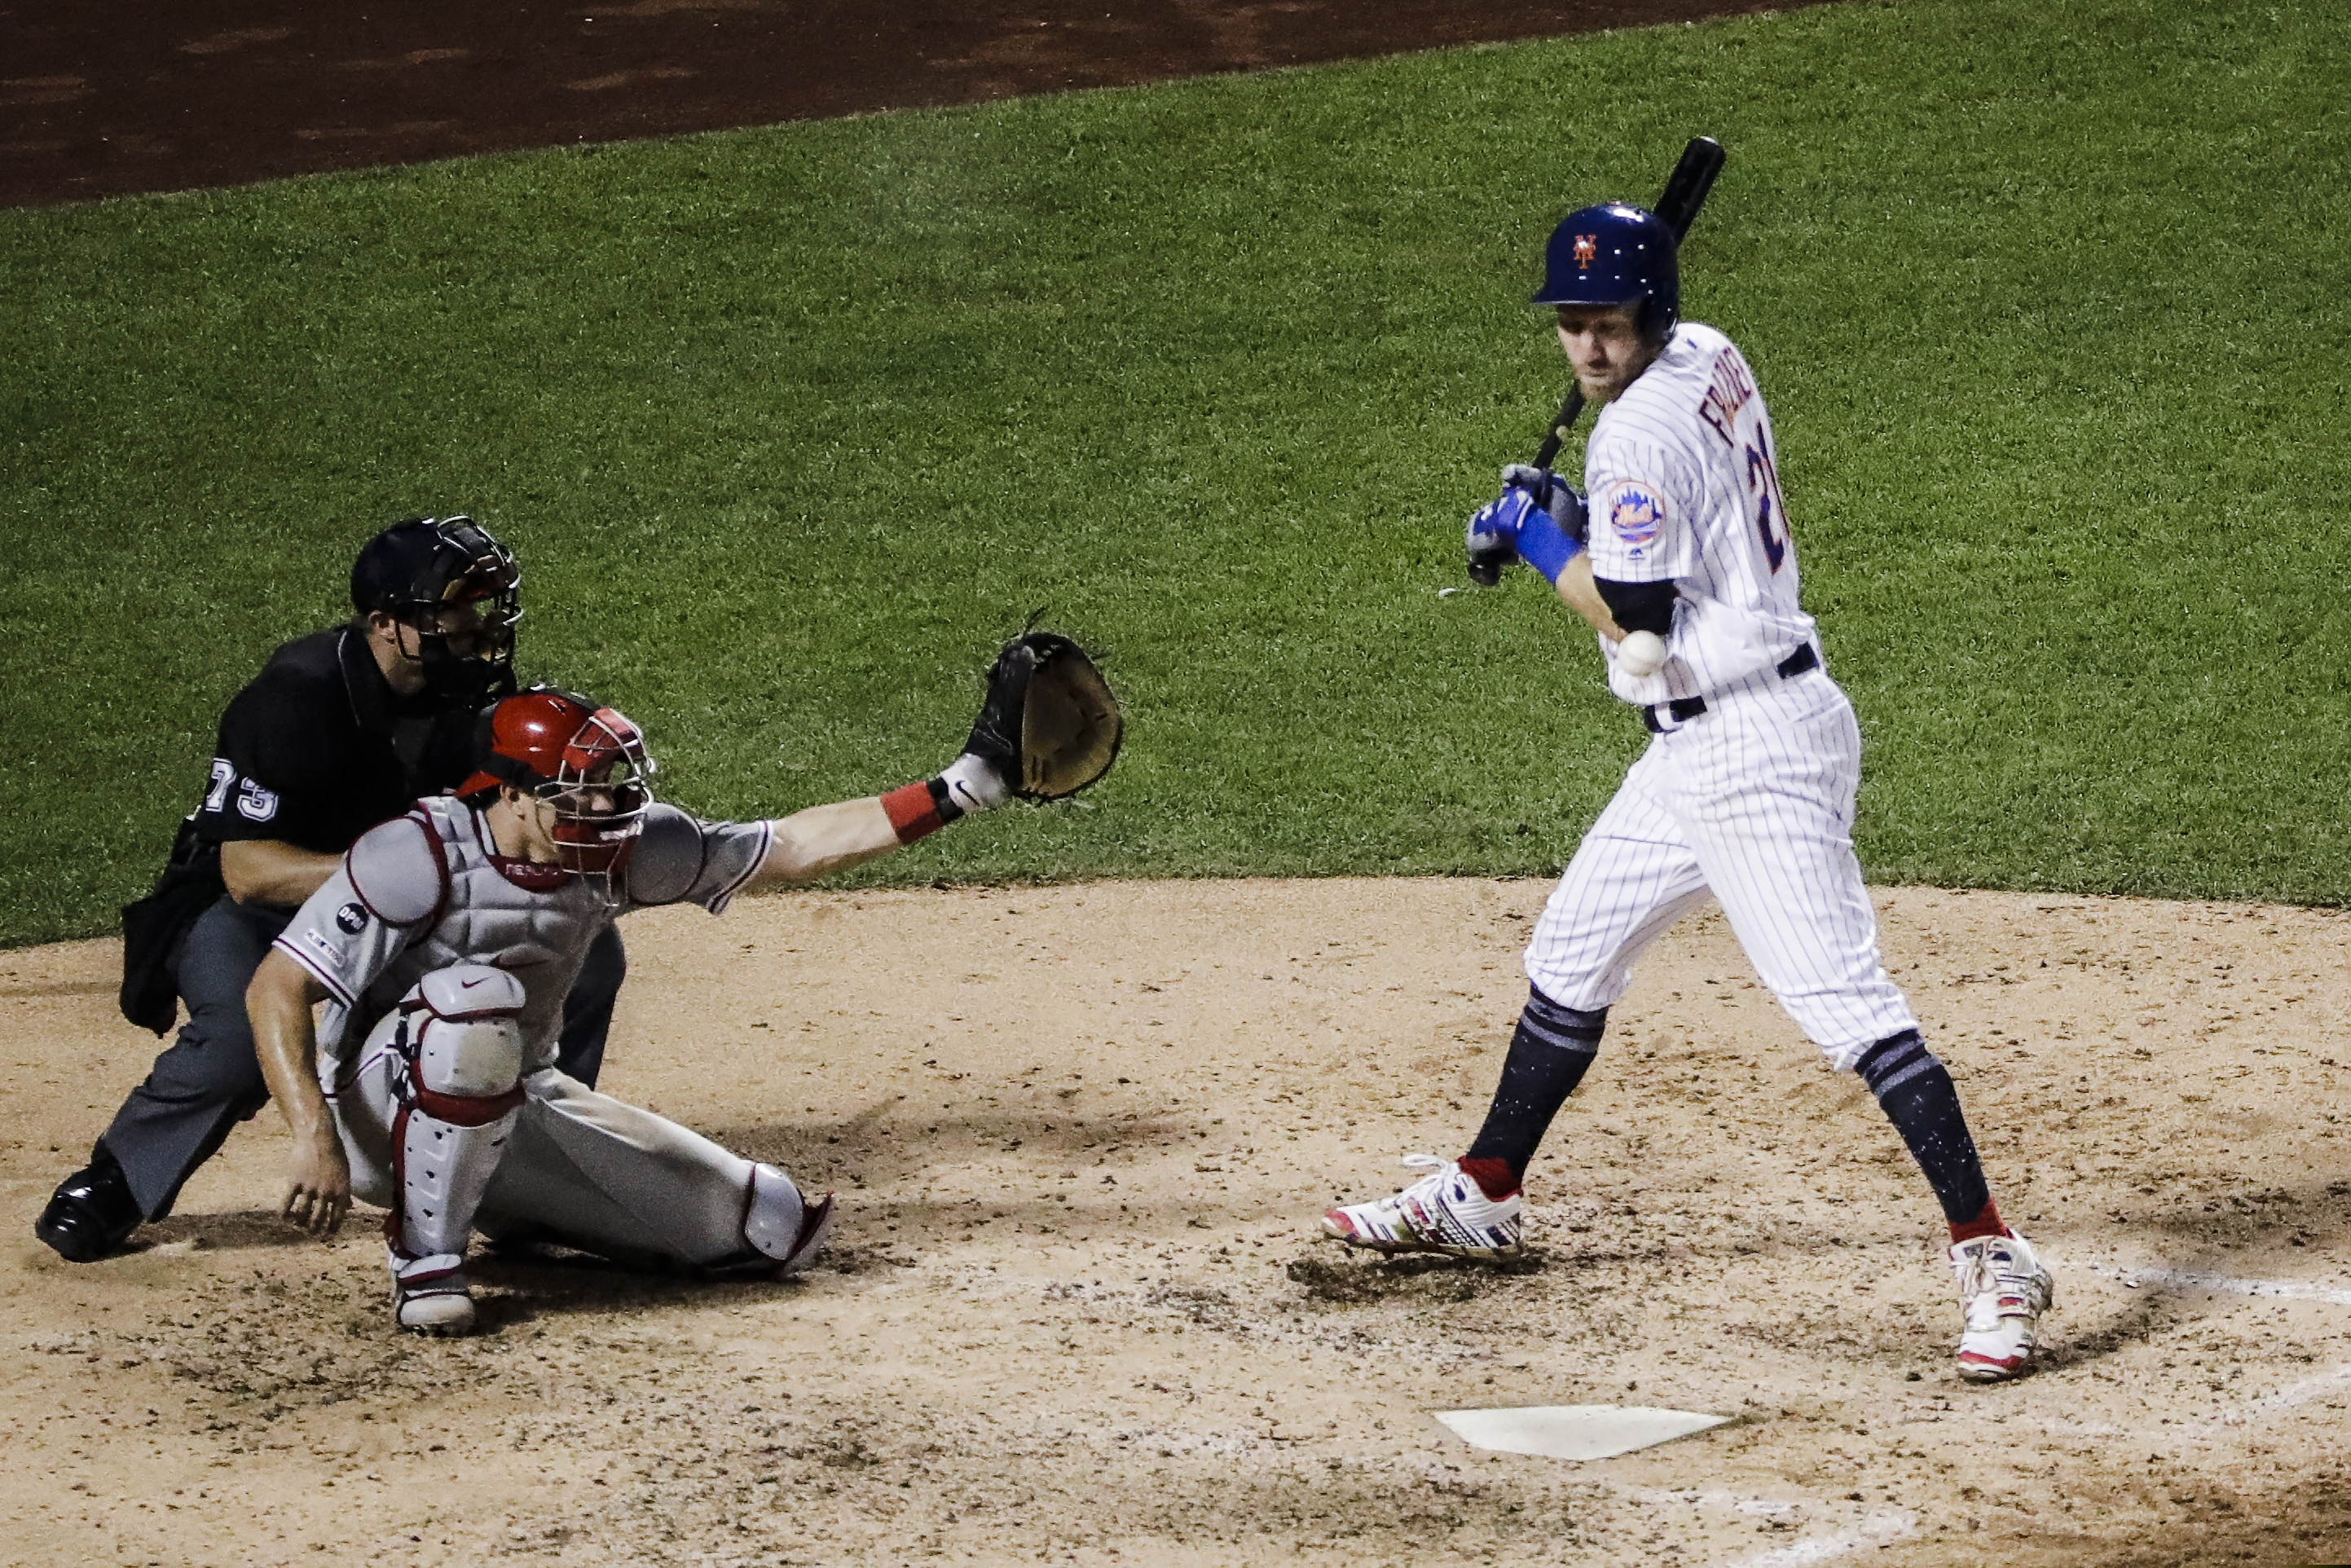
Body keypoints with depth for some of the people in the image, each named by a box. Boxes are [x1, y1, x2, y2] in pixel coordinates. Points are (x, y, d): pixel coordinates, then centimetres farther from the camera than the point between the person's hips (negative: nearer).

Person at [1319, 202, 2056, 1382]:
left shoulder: (1639, 434, -18)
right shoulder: (1711, 360, 9)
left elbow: (1635, 621, -20)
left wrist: (1538, 540, -5)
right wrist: (1577, 520, 10)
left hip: (1756, 750, -11)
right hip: (1698, 752, 11)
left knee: (1844, 1004, -16)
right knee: (1570, 960, 21)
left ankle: (1992, 1258, -18)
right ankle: (1482, 1198, 36)